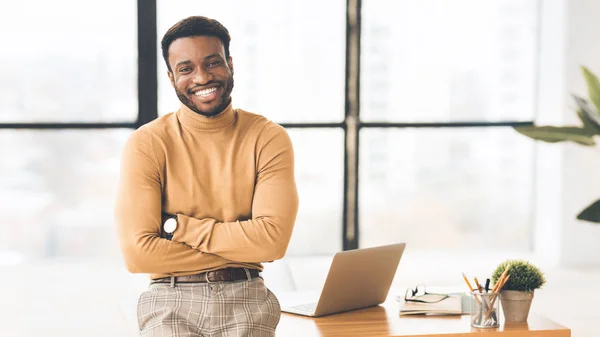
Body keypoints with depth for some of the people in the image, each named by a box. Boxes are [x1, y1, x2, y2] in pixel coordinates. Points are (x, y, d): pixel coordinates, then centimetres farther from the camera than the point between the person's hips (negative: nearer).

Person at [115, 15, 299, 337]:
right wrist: (240, 251, -7)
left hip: (245, 297, 1)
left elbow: (273, 238, -9)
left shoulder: (269, 138, 1)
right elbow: (138, 252, -10)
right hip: (171, 298, -1)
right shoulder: (146, 144, -2)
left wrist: (180, 226, -10)